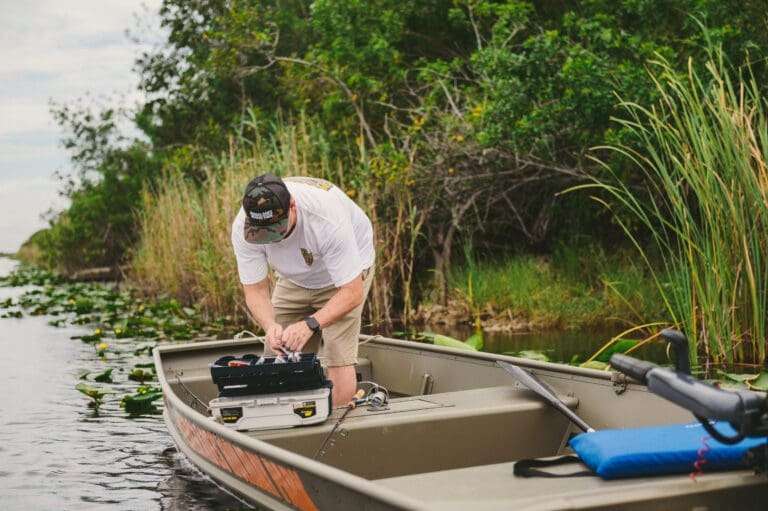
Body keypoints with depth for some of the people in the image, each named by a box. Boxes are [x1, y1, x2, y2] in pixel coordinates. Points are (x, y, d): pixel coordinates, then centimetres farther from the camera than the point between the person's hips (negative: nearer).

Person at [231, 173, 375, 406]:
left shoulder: (327, 218, -41)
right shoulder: (242, 228, -29)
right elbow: (255, 290, -20)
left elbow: (353, 293, -35)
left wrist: (309, 324, -47)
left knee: (337, 358, -17)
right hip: (294, 278, 4)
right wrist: (270, 326, -40)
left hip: (348, 269, -4)